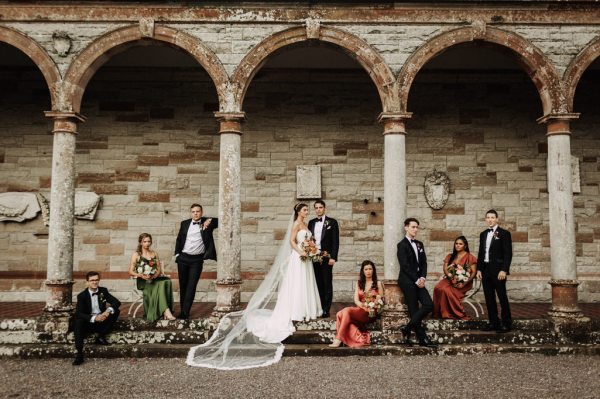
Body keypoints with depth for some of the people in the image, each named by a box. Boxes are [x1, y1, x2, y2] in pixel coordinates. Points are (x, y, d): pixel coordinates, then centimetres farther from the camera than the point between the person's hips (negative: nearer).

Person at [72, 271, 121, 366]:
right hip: (89, 322, -3)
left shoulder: (103, 291, 3)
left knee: (115, 311, -18)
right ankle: (79, 354, -34)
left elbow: (116, 302, -2)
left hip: (102, 321, 3)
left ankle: (101, 337, -9)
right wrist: (94, 318, -31)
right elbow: (78, 314, -16)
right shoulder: (82, 296, -6)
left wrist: (108, 310, -25)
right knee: (79, 322, -34)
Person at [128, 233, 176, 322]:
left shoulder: (154, 254, 19)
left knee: (167, 281, -31)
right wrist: (142, 275, -17)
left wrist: (155, 275, -8)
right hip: (143, 281, -4)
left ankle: (164, 312, -36)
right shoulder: (136, 254, 8)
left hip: (155, 279, 4)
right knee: (160, 285, -35)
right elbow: (131, 272, 1)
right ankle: (166, 311, -40)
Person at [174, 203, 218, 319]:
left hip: (197, 260, -3)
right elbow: (179, 239, 14)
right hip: (183, 258, 3)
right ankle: (182, 309, 21)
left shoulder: (207, 223, 2)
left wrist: (210, 221, -14)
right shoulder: (185, 223, 8)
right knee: (183, 285, 10)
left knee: (191, 286, -6)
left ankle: (185, 312, -5)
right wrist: (177, 253, 7)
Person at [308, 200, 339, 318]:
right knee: (318, 284, 7)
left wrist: (333, 257, -11)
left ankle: (326, 310, 5)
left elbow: (335, 241, -3)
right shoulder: (311, 223, 14)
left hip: (326, 258, -4)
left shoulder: (332, 222, 1)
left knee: (327, 284, 0)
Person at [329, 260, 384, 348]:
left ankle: (338, 340, -34)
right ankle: (359, 338, -38)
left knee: (347, 310, -31)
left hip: (371, 313, -4)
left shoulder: (378, 283, 11)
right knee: (340, 314, -30)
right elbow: (356, 300, 8)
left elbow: (381, 301, 8)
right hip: (359, 310, 4)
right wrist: (363, 306, -14)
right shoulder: (358, 283, 20)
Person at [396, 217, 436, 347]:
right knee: (414, 310, -3)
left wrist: (422, 277, -4)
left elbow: (424, 262, 13)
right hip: (407, 281, -7)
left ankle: (407, 329, 1)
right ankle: (422, 339, 5)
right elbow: (405, 266, -12)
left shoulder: (419, 244, 16)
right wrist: (416, 280, -12)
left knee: (429, 304, -5)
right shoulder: (402, 245, -6)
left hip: (418, 281, 7)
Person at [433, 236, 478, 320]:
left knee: (446, 290, -33)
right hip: (450, 280, 4)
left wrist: (464, 283, -17)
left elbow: (473, 273, -3)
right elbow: (445, 269, 7)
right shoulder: (450, 256, 18)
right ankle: (439, 312, -23)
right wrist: (451, 276, -14)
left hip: (462, 282, -4)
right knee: (438, 288, -29)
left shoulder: (470, 257, 5)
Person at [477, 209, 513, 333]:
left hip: (498, 270, -6)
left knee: (502, 297, -2)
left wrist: (504, 270, -16)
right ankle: (493, 322, 15)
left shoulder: (504, 233, -3)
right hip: (485, 270, 6)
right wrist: (479, 269, 10)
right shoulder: (483, 234, 14)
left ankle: (506, 323, 6)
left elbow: (508, 253, -8)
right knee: (489, 297, 7)